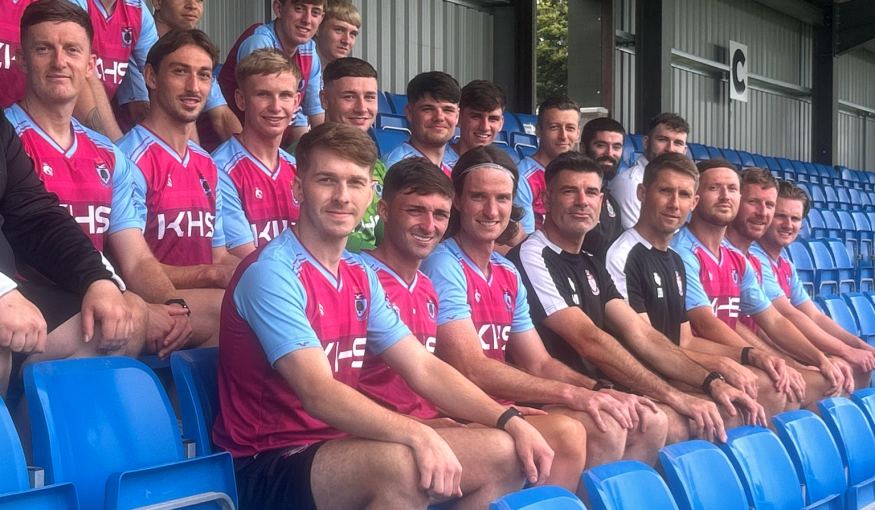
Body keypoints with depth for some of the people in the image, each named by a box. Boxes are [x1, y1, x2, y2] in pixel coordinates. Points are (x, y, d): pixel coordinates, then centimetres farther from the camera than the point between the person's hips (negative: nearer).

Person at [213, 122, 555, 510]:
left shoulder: (360, 276, 9)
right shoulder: (271, 273, -17)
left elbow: (424, 368, 8)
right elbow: (317, 392, -28)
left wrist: (511, 421, -4)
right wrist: (419, 435, -40)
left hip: (337, 444, 8)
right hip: (268, 465, -8)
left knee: (503, 453, -1)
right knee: (401, 463, -35)